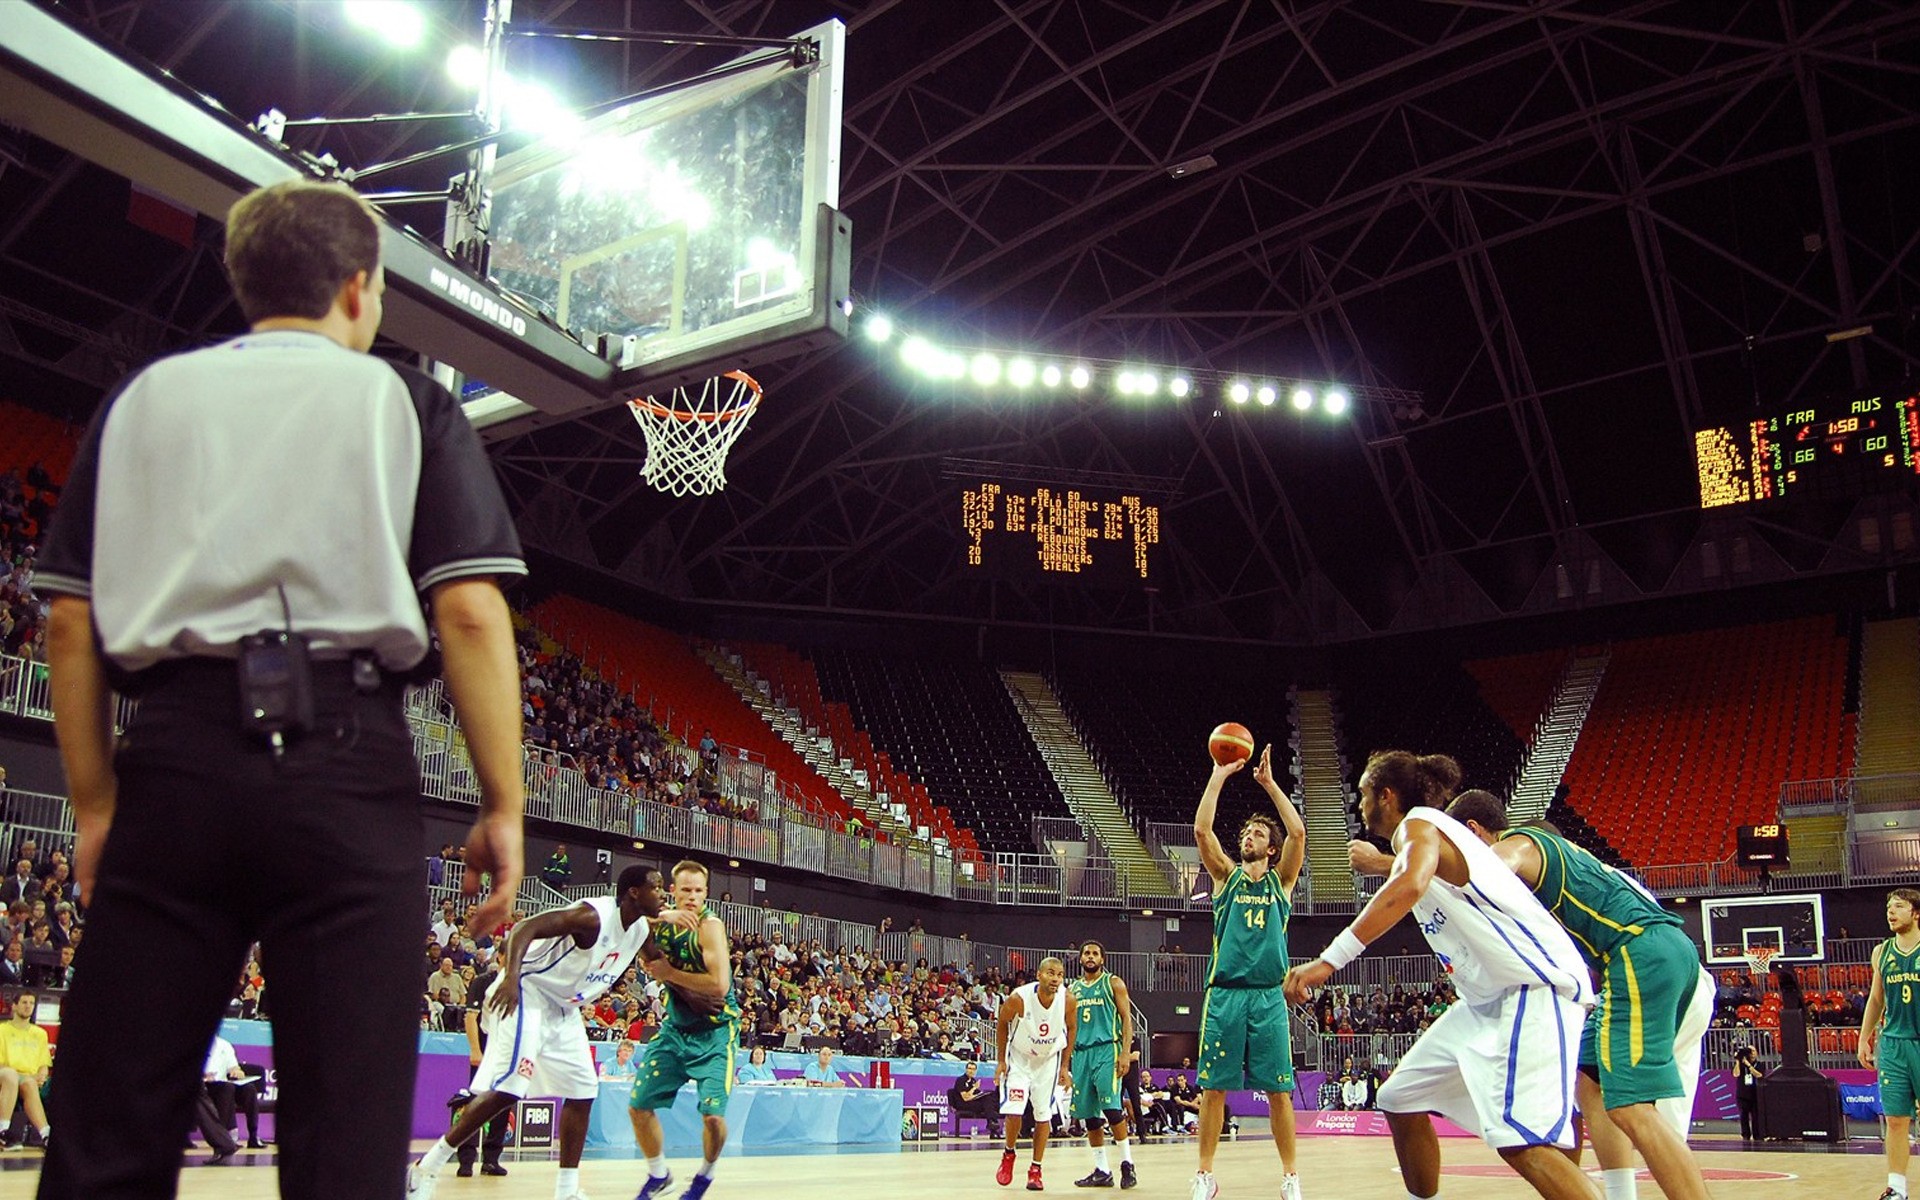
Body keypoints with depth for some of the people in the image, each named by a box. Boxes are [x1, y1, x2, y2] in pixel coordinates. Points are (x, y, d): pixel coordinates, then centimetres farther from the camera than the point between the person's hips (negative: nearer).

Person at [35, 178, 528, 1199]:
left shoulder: (142, 399, 16)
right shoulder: (403, 400, 9)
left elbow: (70, 621, 10)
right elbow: (469, 611, -3)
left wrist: (95, 803, 16)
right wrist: (504, 805, 0)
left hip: (173, 758, 3)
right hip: (343, 760, -3)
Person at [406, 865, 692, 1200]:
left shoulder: (642, 929, 2)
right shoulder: (593, 915, -24)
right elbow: (524, 929, -32)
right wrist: (511, 977, -45)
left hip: (563, 1009, 10)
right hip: (525, 996, -10)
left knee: (583, 1092, 6)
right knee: (506, 1090, -19)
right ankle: (426, 1169, -7)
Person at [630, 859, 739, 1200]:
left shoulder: (709, 926, -21)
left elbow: (719, 984, -29)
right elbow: (653, 968, 7)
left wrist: (670, 973, -22)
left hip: (715, 1033, -6)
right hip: (676, 1028, 6)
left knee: (712, 1115, -14)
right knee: (638, 1106, 5)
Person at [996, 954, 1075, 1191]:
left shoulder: (1067, 1000, -22)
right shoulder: (1018, 998, -28)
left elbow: (1070, 1029, -2)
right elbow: (1003, 1024, -8)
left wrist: (1065, 1067, -1)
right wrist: (1000, 1060, -7)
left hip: (1049, 1060, 2)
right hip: (1019, 1058, -2)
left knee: (1044, 1115, 0)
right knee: (1013, 1112, -12)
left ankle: (1035, 1170, 13)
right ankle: (1008, 1154, 16)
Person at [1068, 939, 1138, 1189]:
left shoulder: (1113, 983, 4)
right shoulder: (1072, 989, 16)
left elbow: (1126, 1019, -2)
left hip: (1106, 1049, -5)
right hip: (1081, 1053, 5)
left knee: (1112, 1108, -15)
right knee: (1089, 1114, 3)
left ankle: (1127, 1164, -4)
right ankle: (1101, 1171, 10)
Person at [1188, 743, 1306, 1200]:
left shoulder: (1281, 880, 11)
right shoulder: (1226, 876, 12)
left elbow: (1298, 831, -4)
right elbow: (1202, 829, -3)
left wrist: (1269, 783, -3)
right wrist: (1219, 776, -3)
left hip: (1268, 995, 0)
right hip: (1224, 993, 0)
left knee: (1278, 1089, 1)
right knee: (1214, 1087, 0)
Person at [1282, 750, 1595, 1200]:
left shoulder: (1419, 823, -11)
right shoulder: (1429, 831, 18)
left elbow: (1409, 886, -33)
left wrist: (1329, 960, -38)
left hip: (1535, 985, -10)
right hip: (1491, 997, 11)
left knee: (1520, 1139, -25)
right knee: (1401, 1100, 14)